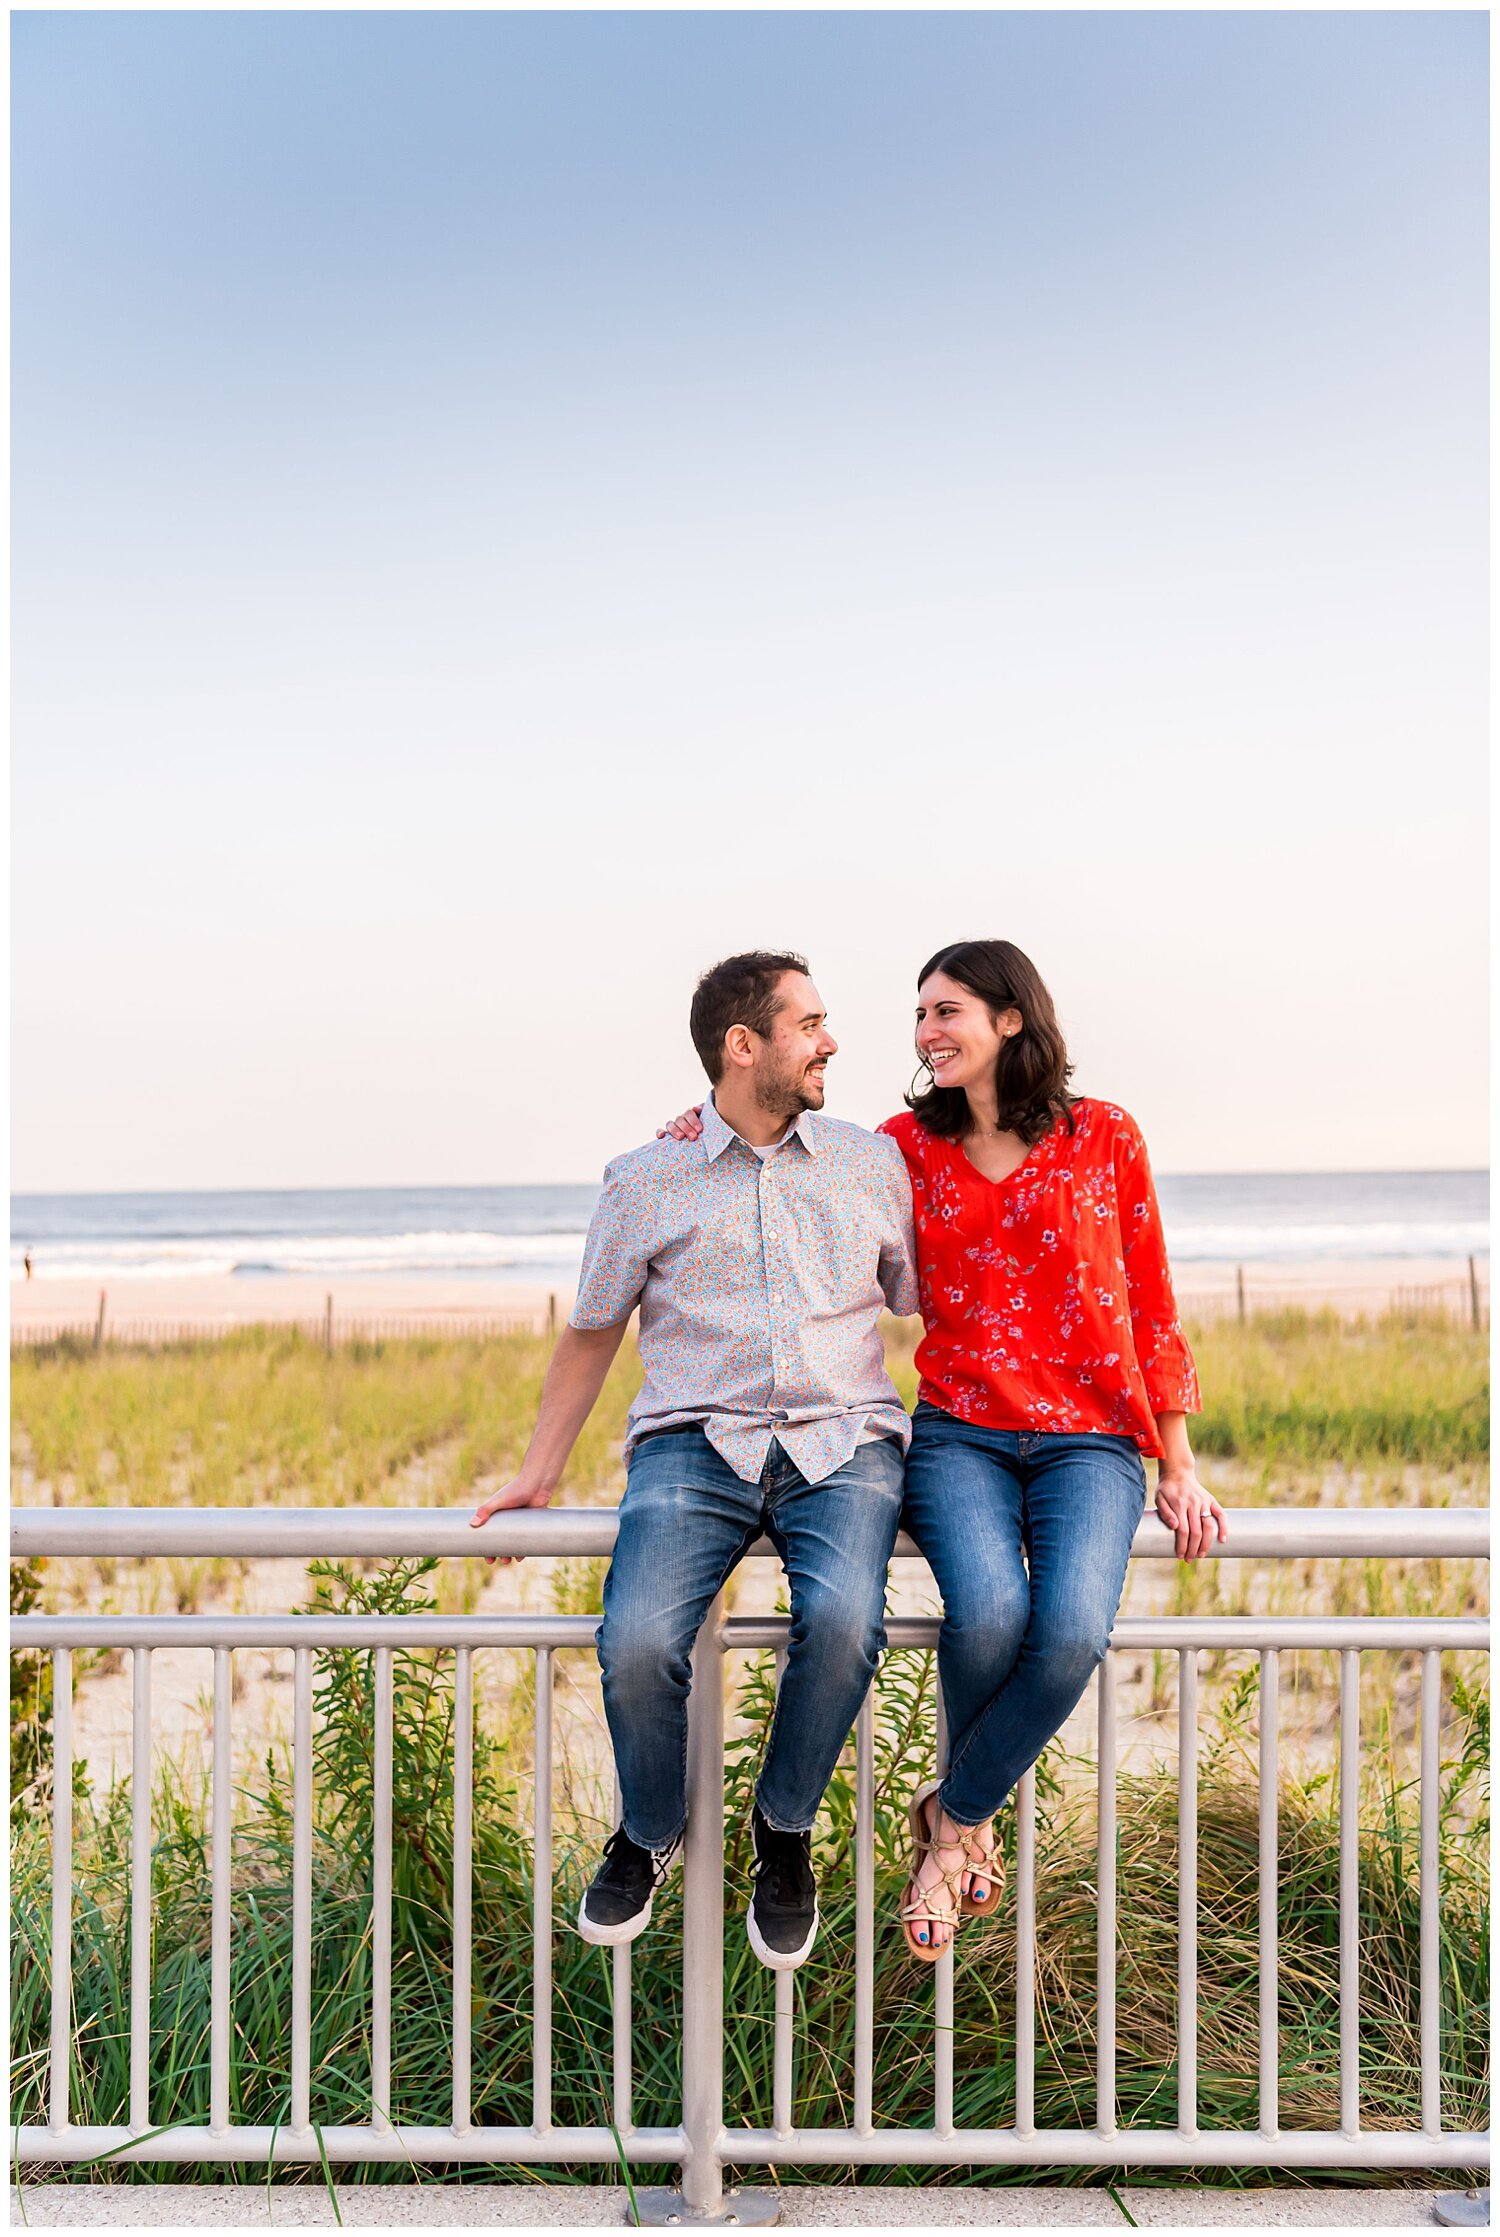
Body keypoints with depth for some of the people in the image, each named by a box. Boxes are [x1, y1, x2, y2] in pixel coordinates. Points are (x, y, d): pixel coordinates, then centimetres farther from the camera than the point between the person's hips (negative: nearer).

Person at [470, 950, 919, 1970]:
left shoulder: (870, 1162, 13)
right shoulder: (648, 1181, 9)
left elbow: (927, 1302, 21)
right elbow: (591, 1333, 18)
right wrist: (538, 1474, 16)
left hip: (844, 1439, 1)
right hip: (697, 1438, 0)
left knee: (843, 1623, -31)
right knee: (637, 1643, -27)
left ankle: (785, 1832, 0)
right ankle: (650, 1832, 7)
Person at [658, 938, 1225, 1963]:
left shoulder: (1104, 1137, 6)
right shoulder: (910, 1145, 10)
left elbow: (1151, 1306, 10)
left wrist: (1177, 1466, 8)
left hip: (1090, 1438, 0)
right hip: (959, 1432, 1)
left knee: (1072, 1631, -29)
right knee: (987, 1611, -30)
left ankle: (955, 1814, -1)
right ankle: (969, 1825, 1)